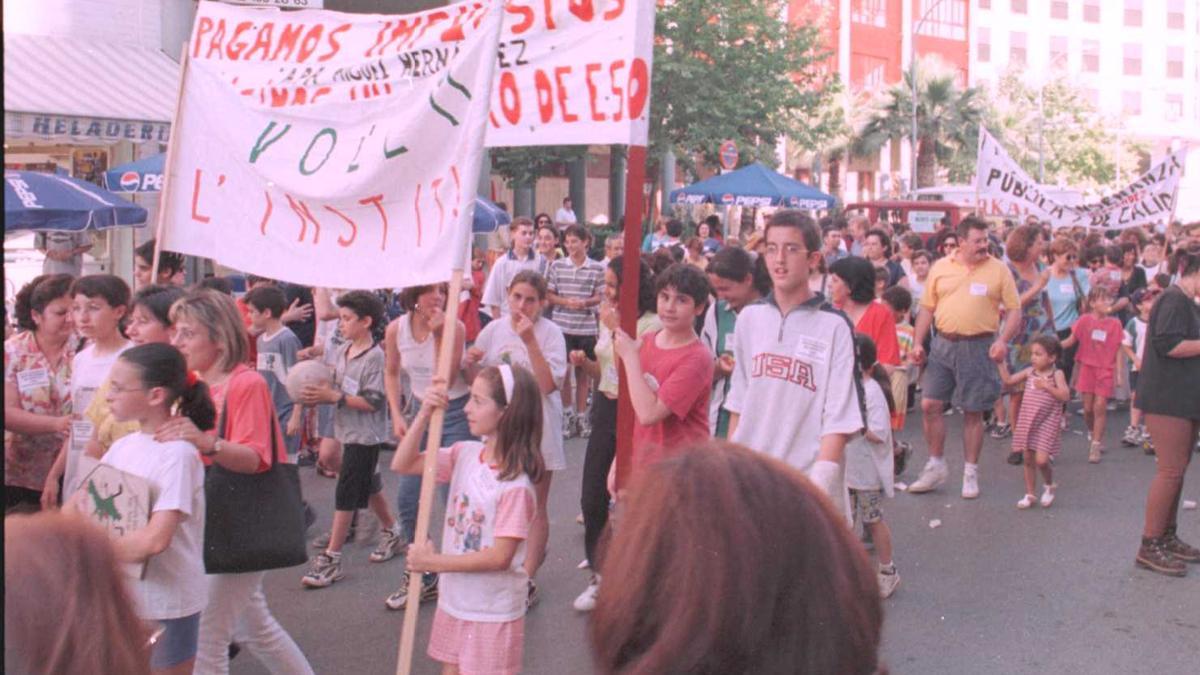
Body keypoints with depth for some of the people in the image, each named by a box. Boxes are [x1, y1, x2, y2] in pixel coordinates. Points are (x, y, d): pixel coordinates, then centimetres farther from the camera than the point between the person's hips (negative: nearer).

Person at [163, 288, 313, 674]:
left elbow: (254, 459, -24)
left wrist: (208, 443, -40)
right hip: (207, 518, 8)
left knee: (205, 638, -4)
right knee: (254, 625, 20)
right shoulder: (194, 384, 8)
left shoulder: (247, 384, -16)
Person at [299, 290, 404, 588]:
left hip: (365, 435, -9)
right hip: (348, 431, 9)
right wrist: (318, 395, -7)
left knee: (345, 494, -7)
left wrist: (334, 396, -23)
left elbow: (373, 402, -22)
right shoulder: (342, 351, 6)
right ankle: (392, 534, 40)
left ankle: (331, 558, -2)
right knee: (370, 487, 22)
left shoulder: (375, 357, -19)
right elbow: (337, 388, 13)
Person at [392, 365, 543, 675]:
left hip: (493, 613, -7)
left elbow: (500, 556, -24)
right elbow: (402, 464, 1)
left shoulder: (516, 484, -23)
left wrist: (433, 562, -19)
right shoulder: (465, 455, -3)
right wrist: (425, 414, -12)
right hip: (454, 600, 7)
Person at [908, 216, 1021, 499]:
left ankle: (971, 472, 18)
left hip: (979, 346, -2)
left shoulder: (998, 270, 0)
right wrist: (918, 343, 3)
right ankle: (936, 466, 17)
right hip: (943, 343, 2)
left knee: (973, 412, 5)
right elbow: (927, 307, 10)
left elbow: (1014, 309, 1)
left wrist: (1003, 340, -14)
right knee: (930, 404, 0)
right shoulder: (941, 267, 6)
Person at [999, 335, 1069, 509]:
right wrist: (1001, 363, 5)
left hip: (1046, 424, -5)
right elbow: (1009, 380, 12)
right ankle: (1030, 495, 20)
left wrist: (1046, 386, -23)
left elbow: (1065, 396, -17)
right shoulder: (1029, 372, 6)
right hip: (1027, 421, 5)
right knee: (1027, 458, 8)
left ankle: (1049, 486, 18)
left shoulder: (1057, 374, -7)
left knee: (1041, 459, -12)